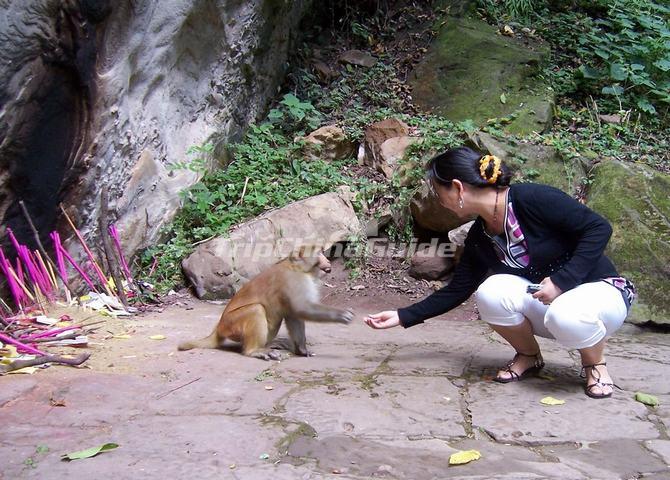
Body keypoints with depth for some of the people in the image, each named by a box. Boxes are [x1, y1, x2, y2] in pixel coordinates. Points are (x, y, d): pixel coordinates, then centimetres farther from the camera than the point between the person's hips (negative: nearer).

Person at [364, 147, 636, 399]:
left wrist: (561, 280, -28)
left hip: (600, 290, -5)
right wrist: (403, 317, 3)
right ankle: (528, 356, 4)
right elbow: (456, 291, 5)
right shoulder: (479, 238, -2)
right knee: (491, 292, -22)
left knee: (564, 315, -39)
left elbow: (599, 228, -22)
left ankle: (595, 364, -5)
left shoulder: (532, 199, -24)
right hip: (542, 301, 5)